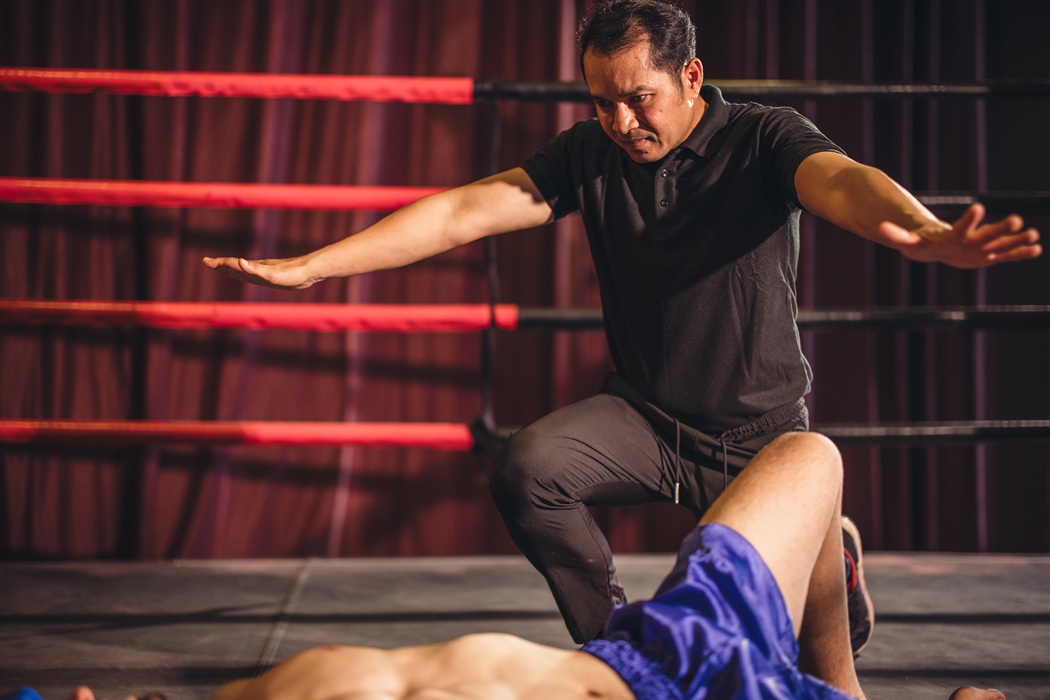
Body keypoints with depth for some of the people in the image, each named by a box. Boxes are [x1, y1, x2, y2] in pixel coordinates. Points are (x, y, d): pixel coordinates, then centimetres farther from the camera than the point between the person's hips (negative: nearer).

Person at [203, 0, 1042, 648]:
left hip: (761, 432, -2)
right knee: (526, 468, -27)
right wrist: (305, 267, -22)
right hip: (645, 416, 2)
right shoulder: (590, 155, -4)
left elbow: (841, 180, -35)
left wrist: (923, 232, -60)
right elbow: (462, 212, -12)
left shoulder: (763, 140, -13)